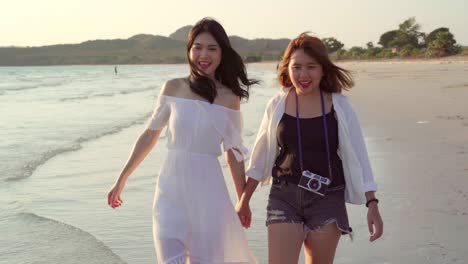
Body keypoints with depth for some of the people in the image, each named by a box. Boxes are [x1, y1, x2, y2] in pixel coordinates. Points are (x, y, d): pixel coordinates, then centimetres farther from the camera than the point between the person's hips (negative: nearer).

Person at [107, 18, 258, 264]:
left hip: (208, 192, 0)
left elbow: (234, 153, 7)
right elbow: (149, 136, 10)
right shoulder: (173, 88, 2)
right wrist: (121, 180, 13)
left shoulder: (229, 98, 1)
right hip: (171, 191, 0)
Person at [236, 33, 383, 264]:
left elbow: (357, 157, -1)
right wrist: (244, 200, 13)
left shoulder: (339, 107, -3)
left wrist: (372, 204, -6)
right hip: (284, 198, 1)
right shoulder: (277, 106, 1)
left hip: (327, 200, 0)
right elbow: (261, 156, 10)